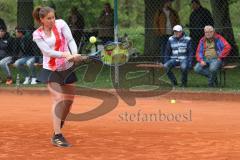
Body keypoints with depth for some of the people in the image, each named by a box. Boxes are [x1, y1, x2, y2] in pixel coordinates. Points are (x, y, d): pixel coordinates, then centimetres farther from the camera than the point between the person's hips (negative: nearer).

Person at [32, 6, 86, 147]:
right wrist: (64, 54, -33)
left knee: (69, 99, 11)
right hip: (52, 70, -3)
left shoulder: (60, 24, -4)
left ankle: (59, 124, 36)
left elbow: (70, 40, -12)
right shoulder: (37, 34, -7)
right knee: (58, 99, -15)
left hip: (67, 68, 3)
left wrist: (75, 54, -31)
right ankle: (57, 136, -15)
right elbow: (47, 51, -18)